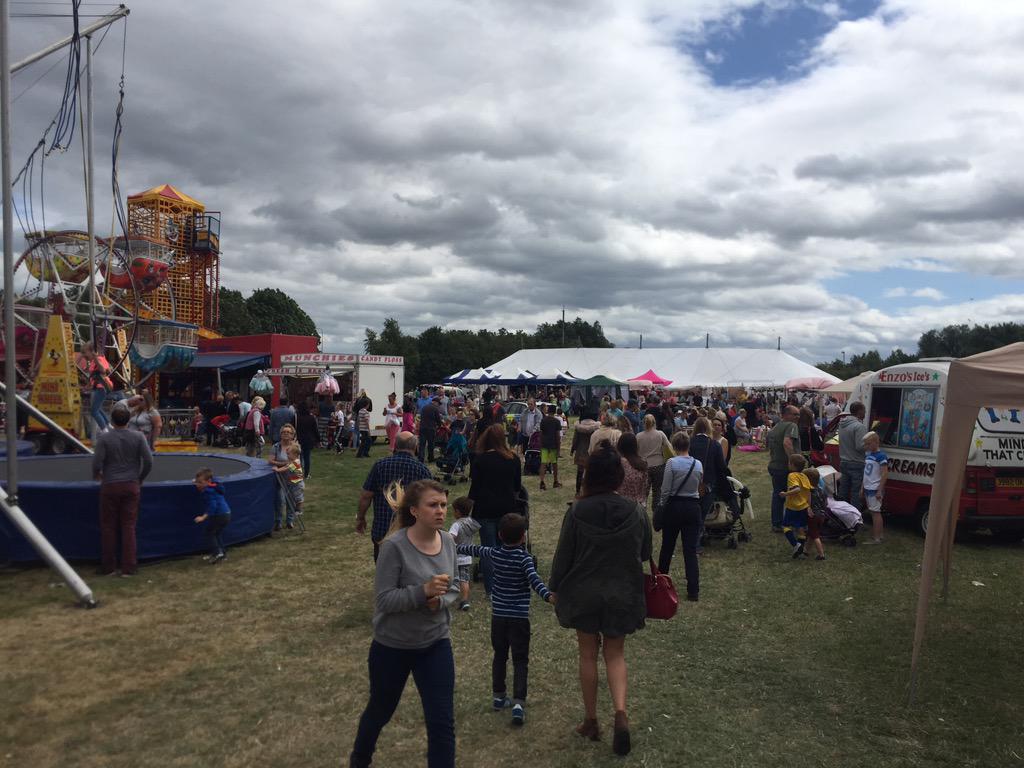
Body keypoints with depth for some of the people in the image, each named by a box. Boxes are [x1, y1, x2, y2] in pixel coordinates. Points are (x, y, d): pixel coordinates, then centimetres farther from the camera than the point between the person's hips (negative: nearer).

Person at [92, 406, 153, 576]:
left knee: (108, 526, 10)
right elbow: (148, 461, -5)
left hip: (110, 486, -1)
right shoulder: (138, 437, -3)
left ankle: (108, 566, 16)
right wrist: (140, 478, 11)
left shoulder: (103, 438, -6)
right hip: (131, 486, 1)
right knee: (129, 526, 5)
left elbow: (96, 464, -11)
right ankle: (129, 567, 7)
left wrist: (96, 475, 12)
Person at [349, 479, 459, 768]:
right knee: (381, 710, 23)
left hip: (436, 644, 3)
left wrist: (440, 601, -18)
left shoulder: (448, 541, -8)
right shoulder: (395, 546, -24)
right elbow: (384, 600, -23)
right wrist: (423, 591, -35)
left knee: (443, 724, 0)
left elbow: (454, 588, 3)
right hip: (392, 647, -3)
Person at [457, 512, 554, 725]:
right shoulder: (524, 558, -12)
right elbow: (534, 579, -28)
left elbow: (474, 550, 18)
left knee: (499, 655, 19)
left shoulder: (494, 553, 1)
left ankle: (498, 696, 29)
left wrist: (457, 547, 35)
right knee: (520, 660, 1)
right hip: (519, 617, -4)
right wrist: (548, 595, -40)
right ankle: (518, 702, -8)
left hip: (498, 615, 4)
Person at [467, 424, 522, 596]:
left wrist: (470, 505, 6)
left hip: (486, 509, -3)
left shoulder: (479, 459, -9)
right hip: (508, 509, 3)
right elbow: (518, 486, 8)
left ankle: (491, 590, 6)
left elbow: (475, 487, -6)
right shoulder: (513, 459, 0)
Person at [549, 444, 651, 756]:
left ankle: (591, 721, 25)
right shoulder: (636, 513, -12)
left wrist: (555, 588, 7)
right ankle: (620, 711, -2)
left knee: (588, 654, 15)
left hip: (584, 594, -1)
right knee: (615, 654, 17)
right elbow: (645, 554, 1)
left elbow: (563, 555, -8)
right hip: (622, 596, 1)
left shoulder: (577, 512, -17)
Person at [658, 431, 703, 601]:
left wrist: (662, 505, 3)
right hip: (693, 507, 2)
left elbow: (665, 490, -12)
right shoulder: (698, 464, 0)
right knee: (691, 550, 3)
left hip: (674, 507, -2)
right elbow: (699, 487, 12)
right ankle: (693, 591, -1)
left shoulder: (672, 463, -13)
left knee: (667, 546, 15)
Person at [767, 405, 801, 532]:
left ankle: (776, 524, 19)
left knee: (777, 495, 15)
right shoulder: (791, 426, -13)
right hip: (786, 468, -8)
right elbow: (787, 442, -32)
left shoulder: (773, 429, 15)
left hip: (774, 466, 8)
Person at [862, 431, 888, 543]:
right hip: (868, 489, 8)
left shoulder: (881, 456, -14)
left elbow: (885, 474, -18)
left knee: (875, 512, -5)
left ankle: (877, 538, -1)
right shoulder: (867, 454, 11)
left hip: (875, 490, -8)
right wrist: (862, 487, 17)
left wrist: (880, 490, -20)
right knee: (872, 512, 15)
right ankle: (874, 534, 24)